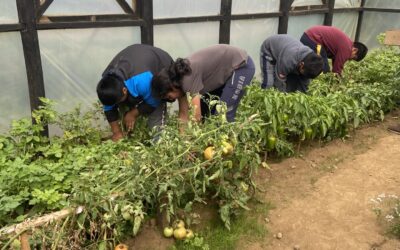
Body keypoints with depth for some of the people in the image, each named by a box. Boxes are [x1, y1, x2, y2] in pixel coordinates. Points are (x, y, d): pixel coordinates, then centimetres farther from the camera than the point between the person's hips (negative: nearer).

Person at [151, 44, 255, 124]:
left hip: (242, 65, -9)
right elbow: (183, 114, -1)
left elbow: (196, 117, -28)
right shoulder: (178, 78, -6)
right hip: (227, 69, 9)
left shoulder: (188, 77, -30)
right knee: (203, 111, 7)